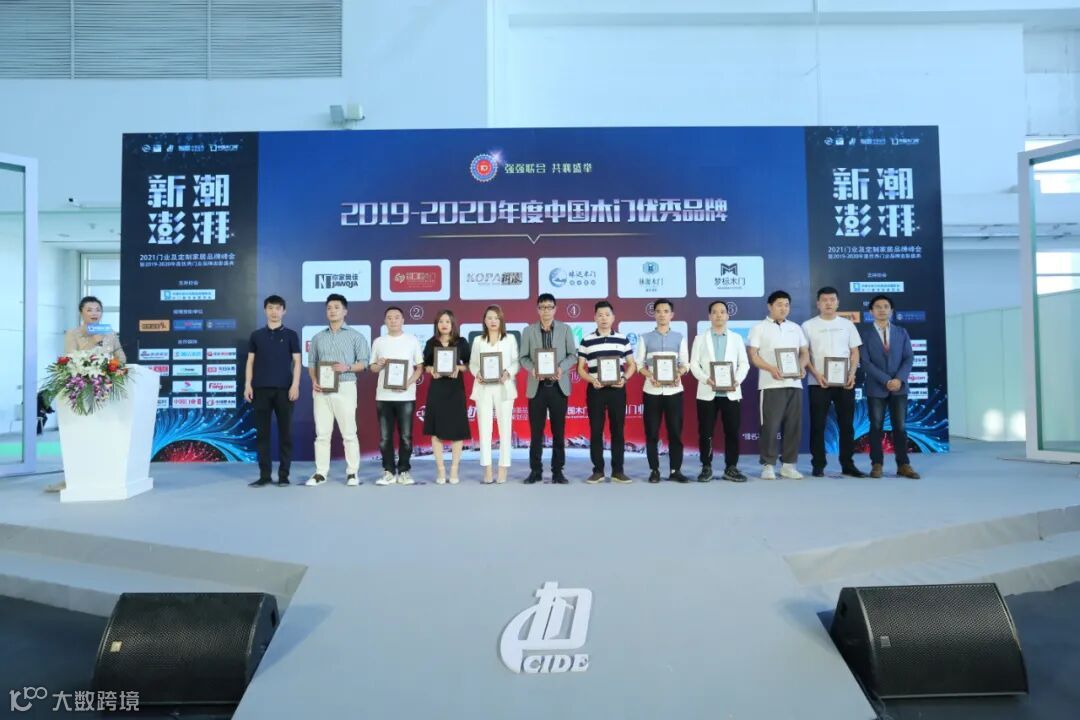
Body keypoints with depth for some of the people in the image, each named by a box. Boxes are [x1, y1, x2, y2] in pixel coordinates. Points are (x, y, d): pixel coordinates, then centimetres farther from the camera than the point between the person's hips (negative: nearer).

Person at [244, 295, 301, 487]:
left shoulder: (290, 335, 5)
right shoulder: (256, 335, 11)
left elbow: (297, 361, 2)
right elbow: (250, 361, 11)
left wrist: (295, 385, -9)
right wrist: (248, 385, 1)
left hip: (284, 389, -2)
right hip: (261, 389, 2)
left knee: (285, 432, 1)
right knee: (262, 432, 3)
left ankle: (283, 475, 7)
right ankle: (264, 475, 9)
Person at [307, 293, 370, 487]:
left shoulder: (355, 336, 4)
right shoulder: (318, 337, 14)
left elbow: (364, 362, 0)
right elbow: (311, 363, 13)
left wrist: (347, 367, -17)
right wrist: (314, 381, -4)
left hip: (345, 388, -3)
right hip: (321, 389, 3)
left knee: (349, 432, -2)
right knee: (322, 432, 4)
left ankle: (352, 473, 4)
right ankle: (320, 473, 8)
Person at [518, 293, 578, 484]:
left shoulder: (565, 329, 5)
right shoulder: (528, 331, 5)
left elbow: (573, 354, 2)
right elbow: (523, 357, 3)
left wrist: (562, 368, -17)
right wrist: (532, 368, -17)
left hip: (558, 386, 0)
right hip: (537, 387, 0)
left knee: (559, 431, 4)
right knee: (536, 431, 3)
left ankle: (557, 471, 13)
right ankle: (535, 470, 13)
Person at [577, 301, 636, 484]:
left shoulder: (622, 339, 7)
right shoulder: (586, 341, 4)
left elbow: (632, 364, 11)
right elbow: (580, 368, 5)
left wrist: (624, 378, -7)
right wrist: (592, 380, -13)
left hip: (617, 390, 1)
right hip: (595, 390, -1)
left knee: (617, 430, 4)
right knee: (596, 431, 2)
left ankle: (617, 471, 12)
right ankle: (598, 471, 11)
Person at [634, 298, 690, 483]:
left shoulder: (679, 337, 10)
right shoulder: (645, 338, 9)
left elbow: (685, 363, 7)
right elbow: (638, 363, 4)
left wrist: (678, 374, -14)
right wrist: (650, 376, -14)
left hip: (674, 389, 0)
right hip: (652, 390, 0)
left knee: (675, 431, 0)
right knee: (652, 432, 1)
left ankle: (675, 470, 8)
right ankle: (654, 470, 9)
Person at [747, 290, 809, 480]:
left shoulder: (795, 328, 17)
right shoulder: (759, 328, 3)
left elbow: (805, 353, 16)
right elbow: (753, 355, -3)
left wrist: (802, 366, -5)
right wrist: (771, 368, -18)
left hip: (794, 383, 5)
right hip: (771, 384, -4)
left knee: (793, 425, 4)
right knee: (770, 425, -5)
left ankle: (788, 465, 13)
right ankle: (767, 465, 3)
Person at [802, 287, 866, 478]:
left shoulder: (847, 324, 11)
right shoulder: (808, 326, 3)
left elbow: (855, 352, 10)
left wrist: (852, 374, -6)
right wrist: (816, 374, -13)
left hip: (845, 382, 2)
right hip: (818, 383, -2)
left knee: (847, 424, 5)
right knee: (818, 425, 0)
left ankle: (847, 464, 14)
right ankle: (818, 465, 7)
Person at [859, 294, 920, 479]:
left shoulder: (901, 332, 10)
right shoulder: (865, 333, 1)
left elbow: (909, 358, 3)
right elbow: (865, 362, -7)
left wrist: (899, 379, -12)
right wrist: (886, 381, -14)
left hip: (899, 387, 2)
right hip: (876, 387, -2)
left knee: (900, 427, 3)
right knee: (876, 427, 2)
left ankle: (903, 465, 9)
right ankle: (877, 465, 7)